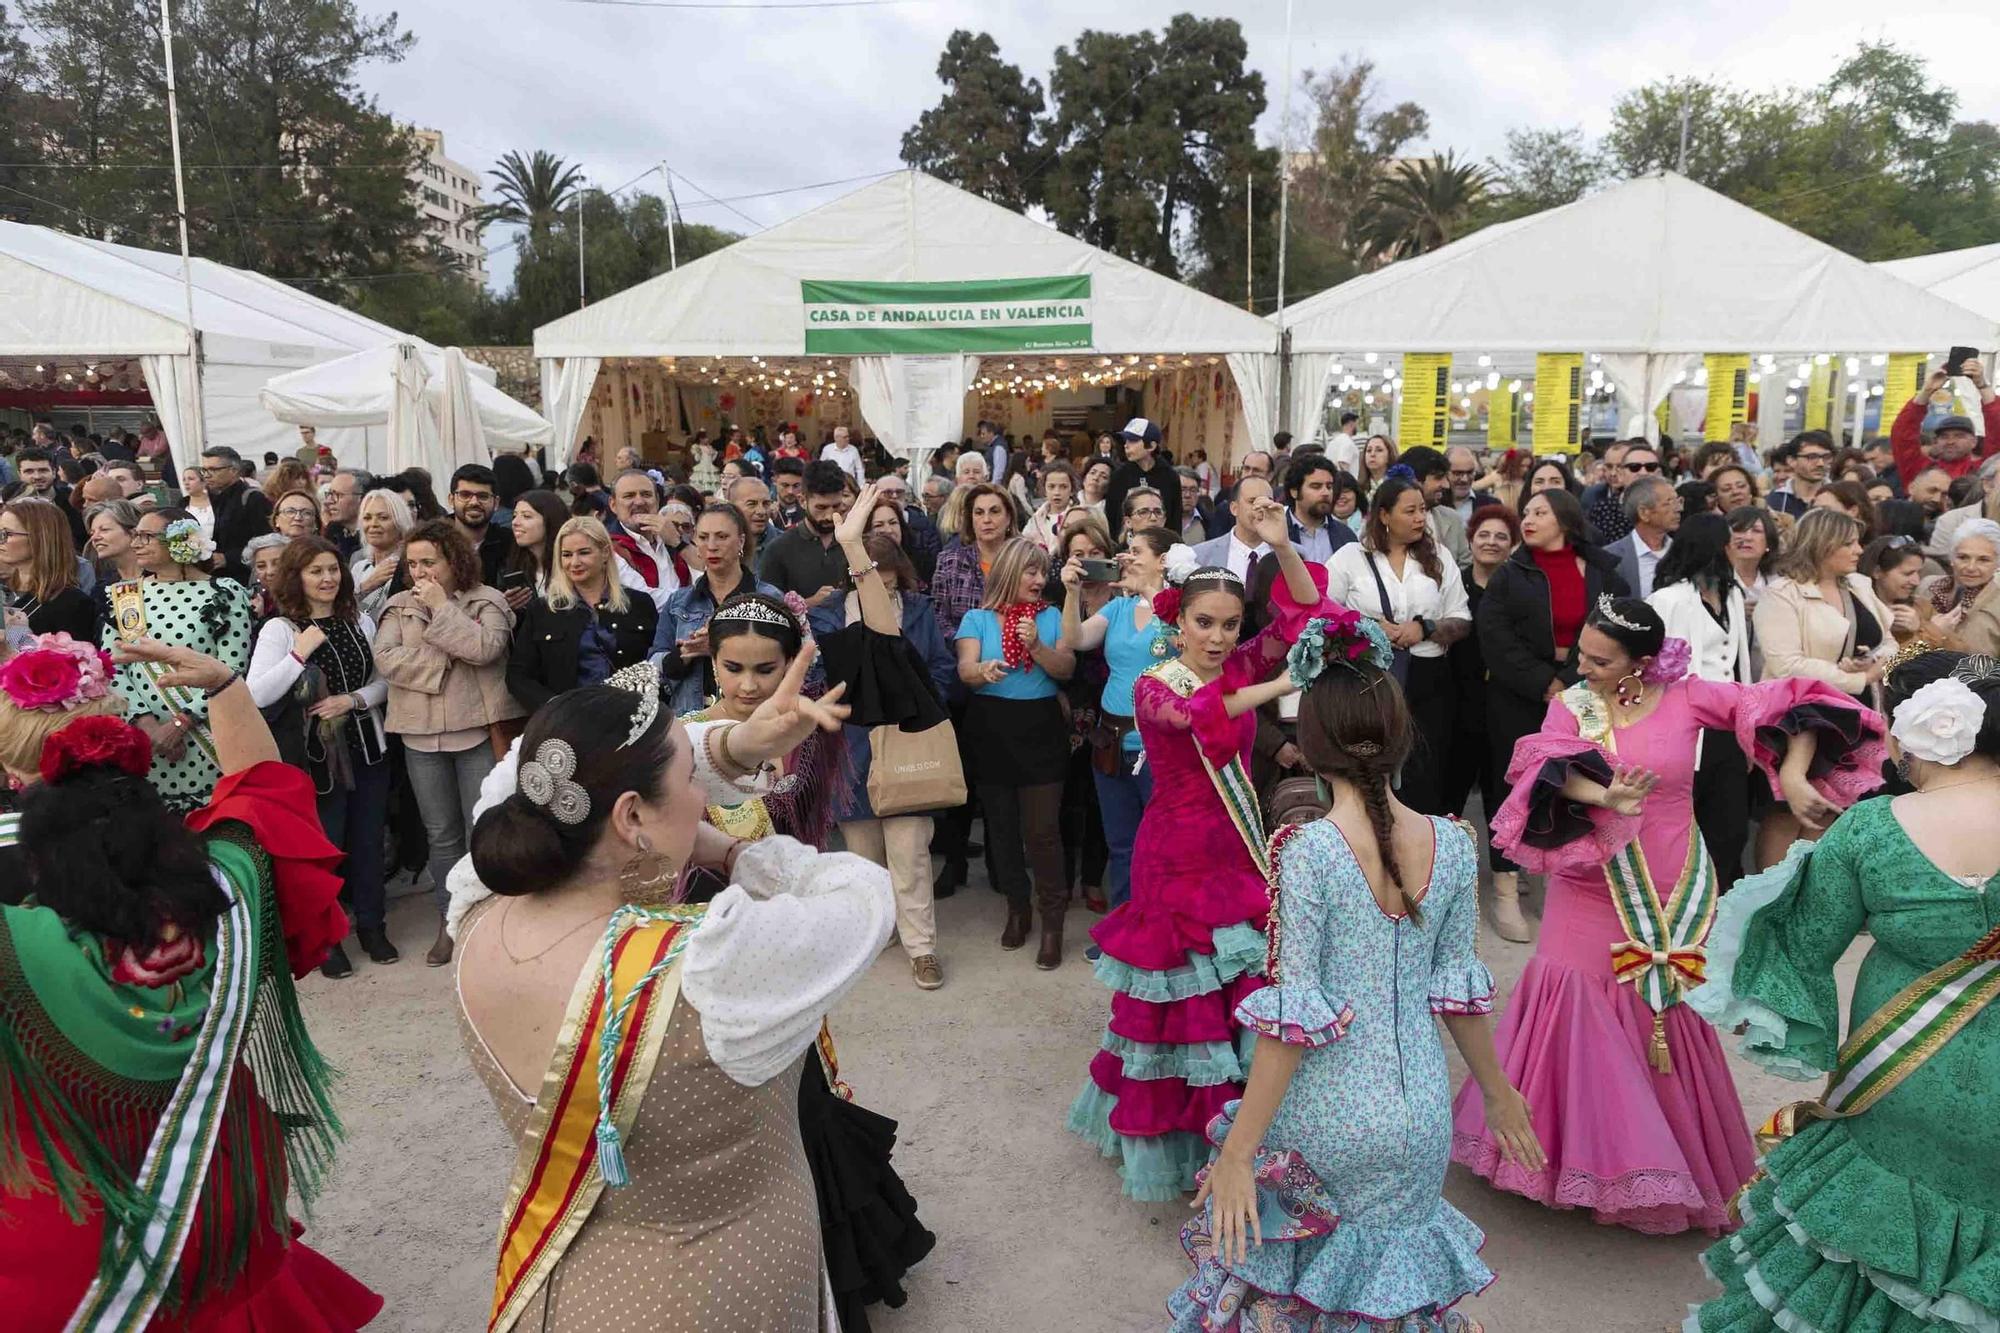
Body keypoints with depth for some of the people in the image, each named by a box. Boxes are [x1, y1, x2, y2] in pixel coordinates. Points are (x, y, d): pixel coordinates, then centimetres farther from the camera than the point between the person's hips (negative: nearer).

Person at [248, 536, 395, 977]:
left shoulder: (360, 622, 6)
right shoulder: (279, 629, -6)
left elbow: (384, 680, 8)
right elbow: (255, 695, -15)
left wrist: (354, 699, -10)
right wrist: (299, 654, -21)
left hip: (367, 748, 4)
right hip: (317, 757, -4)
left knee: (368, 840, 11)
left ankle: (371, 925, 27)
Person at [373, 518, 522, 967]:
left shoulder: (487, 601, -1)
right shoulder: (400, 605, 8)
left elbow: (484, 648, -19)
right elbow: (386, 659, -6)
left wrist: (442, 607, -12)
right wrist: (445, 662, -11)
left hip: (478, 728, -3)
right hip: (421, 733, 3)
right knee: (441, 834, 12)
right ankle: (450, 921, 24)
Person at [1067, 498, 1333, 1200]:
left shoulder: (1241, 666, 3)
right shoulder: (1152, 688, -11)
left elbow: (1304, 612, -5)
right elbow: (1193, 714, -34)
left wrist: (1282, 546, -20)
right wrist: (1282, 684, -40)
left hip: (1238, 845, 5)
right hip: (1178, 853, -5)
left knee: (1241, 986, 9)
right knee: (1187, 991, 4)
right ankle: (1178, 1128, 22)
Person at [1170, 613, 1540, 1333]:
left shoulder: (1305, 850, -21)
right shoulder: (1452, 843, -7)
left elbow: (1294, 1017, -20)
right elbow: (1459, 988, 3)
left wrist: (1236, 1153, -12)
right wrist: (1499, 1093, 20)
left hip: (1324, 1116, -4)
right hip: (1421, 1112, 4)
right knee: (1393, 1268, 26)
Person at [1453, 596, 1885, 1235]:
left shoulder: (1687, 697, -7)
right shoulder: (1571, 705, -6)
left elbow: (1791, 706, -7)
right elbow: (1550, 766, -23)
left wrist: (1794, 779, -21)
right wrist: (1605, 797, -41)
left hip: (1673, 892, 0)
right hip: (1593, 888, 0)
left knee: (1666, 1019, 10)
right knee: (1581, 1015, 3)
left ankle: (1677, 1157, 31)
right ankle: (1579, 1149, 23)